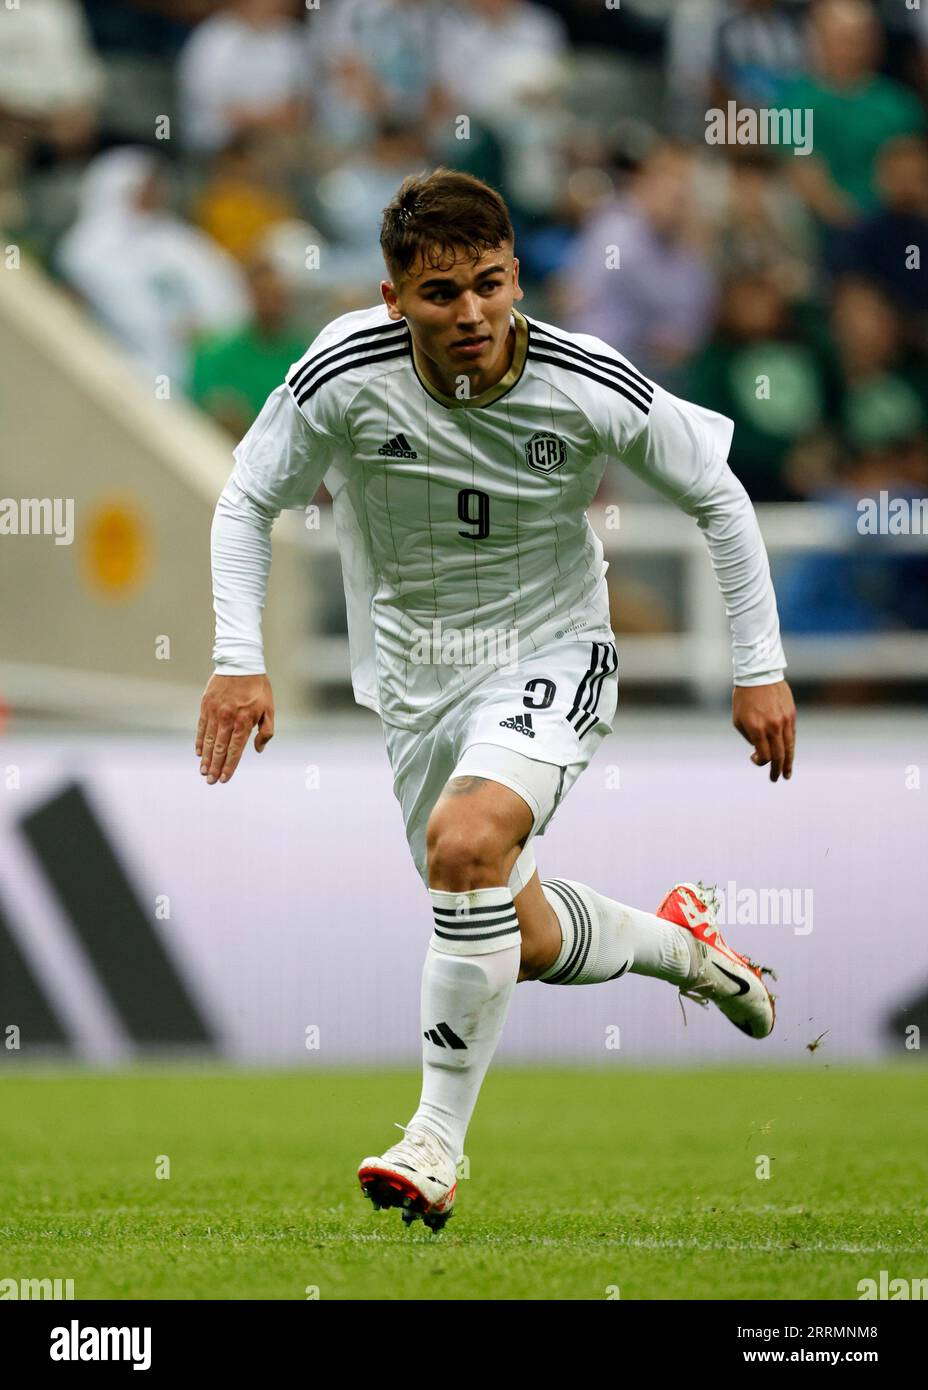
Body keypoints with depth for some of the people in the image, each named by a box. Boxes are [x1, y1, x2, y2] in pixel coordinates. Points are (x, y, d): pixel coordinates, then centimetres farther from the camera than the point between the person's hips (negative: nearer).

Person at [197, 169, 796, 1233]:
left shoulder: (592, 387, -21)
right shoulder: (345, 375, -20)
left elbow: (718, 498, -5)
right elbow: (249, 500, -4)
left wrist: (760, 668, -4)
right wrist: (239, 659, -15)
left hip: (552, 651, -3)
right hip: (417, 674, 3)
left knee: (465, 840, -31)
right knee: (525, 941, 9)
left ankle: (438, 1141, -21)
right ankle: (680, 944, 44)